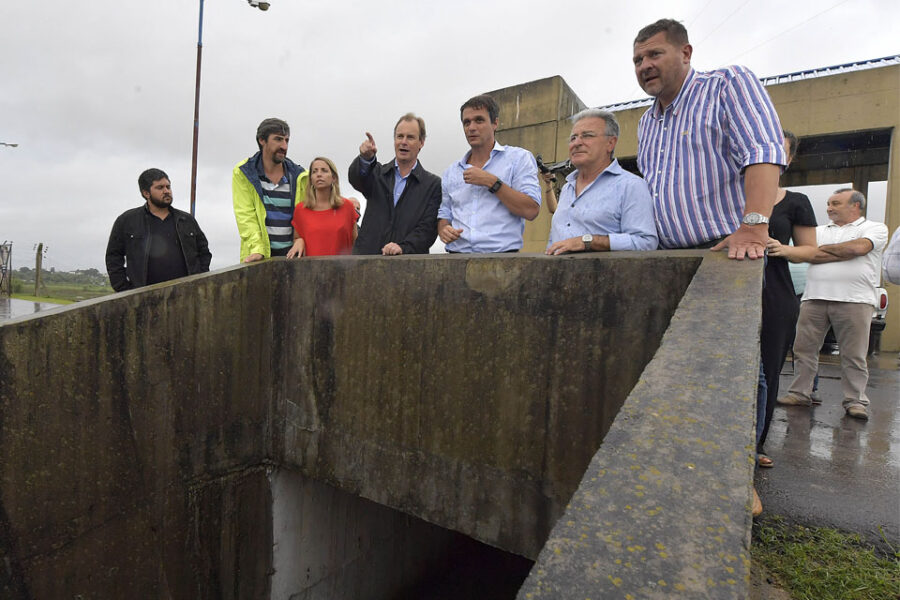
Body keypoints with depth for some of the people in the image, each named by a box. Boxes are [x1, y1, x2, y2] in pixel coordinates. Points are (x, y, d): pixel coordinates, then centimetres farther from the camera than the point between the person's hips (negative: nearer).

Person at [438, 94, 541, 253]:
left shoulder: (519, 158, 8)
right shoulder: (451, 171, 19)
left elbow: (531, 210, -4)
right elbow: (444, 215, 23)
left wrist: (491, 182, -6)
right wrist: (443, 230, 1)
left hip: (502, 253, -4)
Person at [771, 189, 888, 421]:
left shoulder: (875, 228, 10)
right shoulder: (820, 230, 21)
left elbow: (858, 248, -10)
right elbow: (803, 253, 7)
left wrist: (821, 249, 0)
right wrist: (785, 250, -14)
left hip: (854, 300, -3)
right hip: (814, 298, 4)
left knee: (854, 355, 0)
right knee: (803, 349, 3)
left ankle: (855, 400, 10)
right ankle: (800, 393, 11)